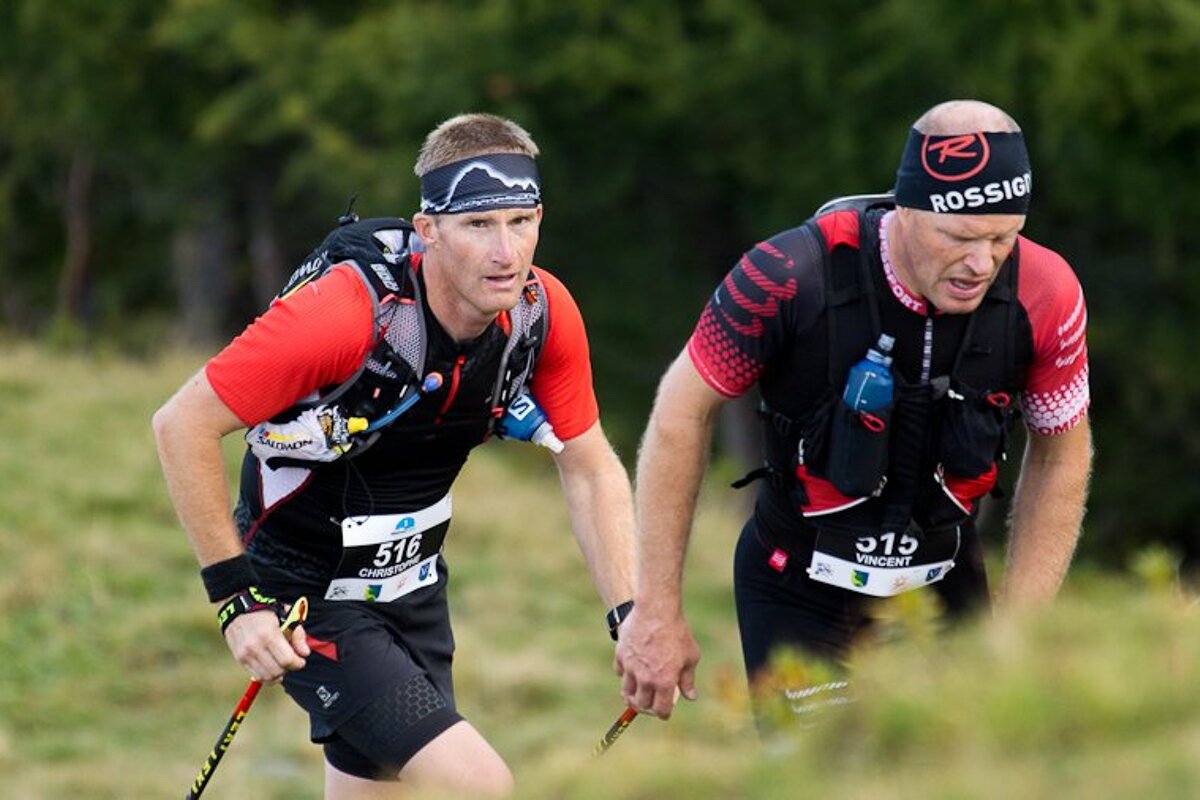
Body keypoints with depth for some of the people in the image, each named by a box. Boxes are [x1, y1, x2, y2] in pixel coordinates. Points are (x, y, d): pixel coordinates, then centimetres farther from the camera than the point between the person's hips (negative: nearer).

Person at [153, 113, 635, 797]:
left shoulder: (544, 311, -12)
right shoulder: (347, 311, -30)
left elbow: (590, 467, 1)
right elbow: (184, 425, -23)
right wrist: (237, 598, -22)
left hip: (412, 583, 7)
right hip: (311, 601, -7)